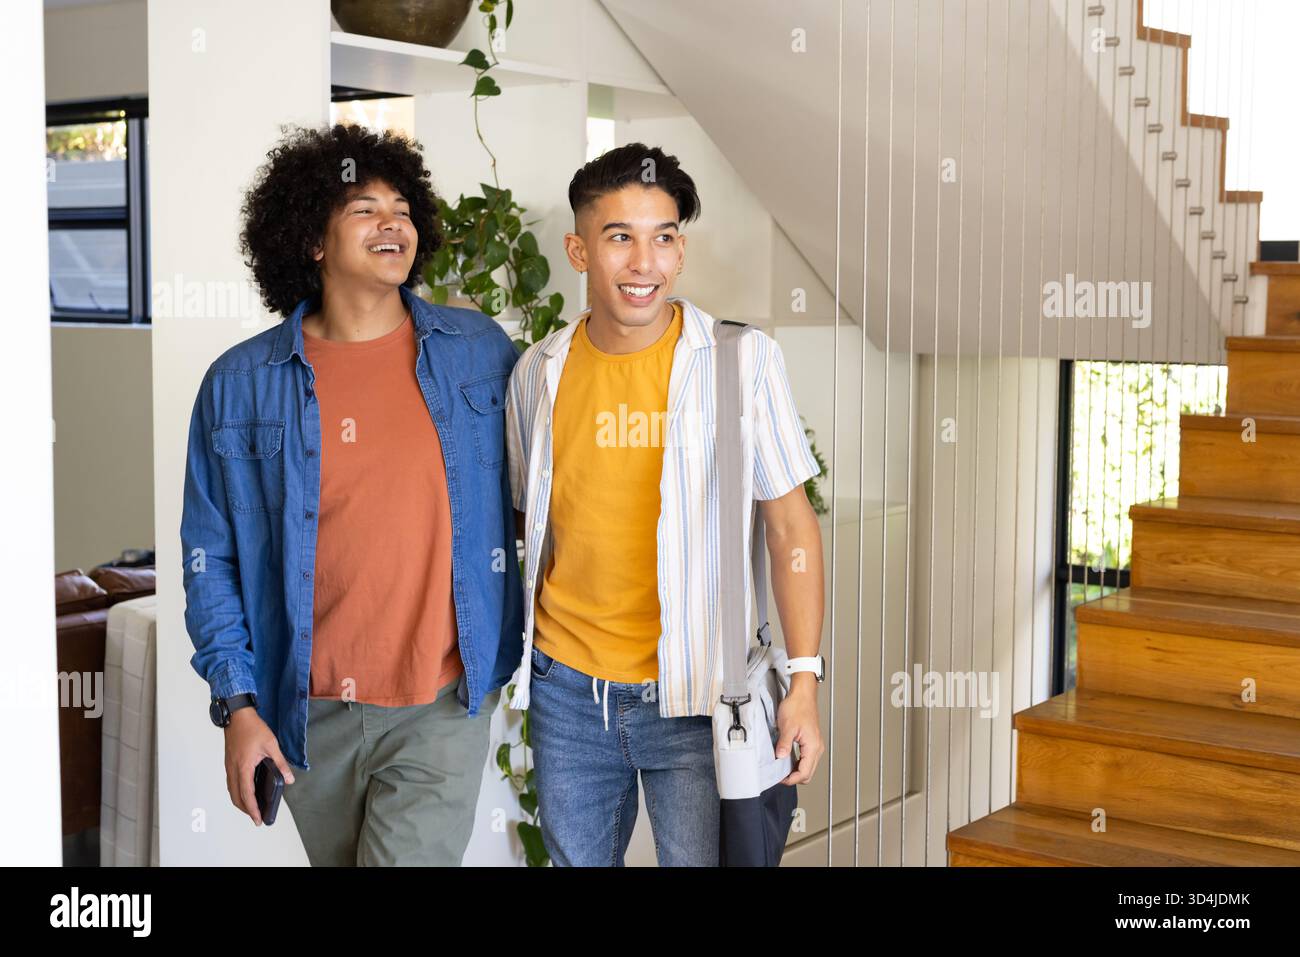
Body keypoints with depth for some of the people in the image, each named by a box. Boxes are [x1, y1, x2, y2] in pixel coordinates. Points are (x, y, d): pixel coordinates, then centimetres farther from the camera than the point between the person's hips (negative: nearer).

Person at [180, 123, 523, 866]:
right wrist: (237, 703, -4)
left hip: (443, 702, -1)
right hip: (309, 713, 1)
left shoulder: (481, 352, 0)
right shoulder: (239, 384, -2)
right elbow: (211, 559, 2)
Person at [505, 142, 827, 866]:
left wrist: (805, 684, -10)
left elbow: (792, 527, -5)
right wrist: (510, 655, 13)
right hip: (566, 691, 3)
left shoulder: (744, 359, -8)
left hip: (693, 696, -3)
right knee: (577, 860, 16)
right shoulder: (540, 372, 2)